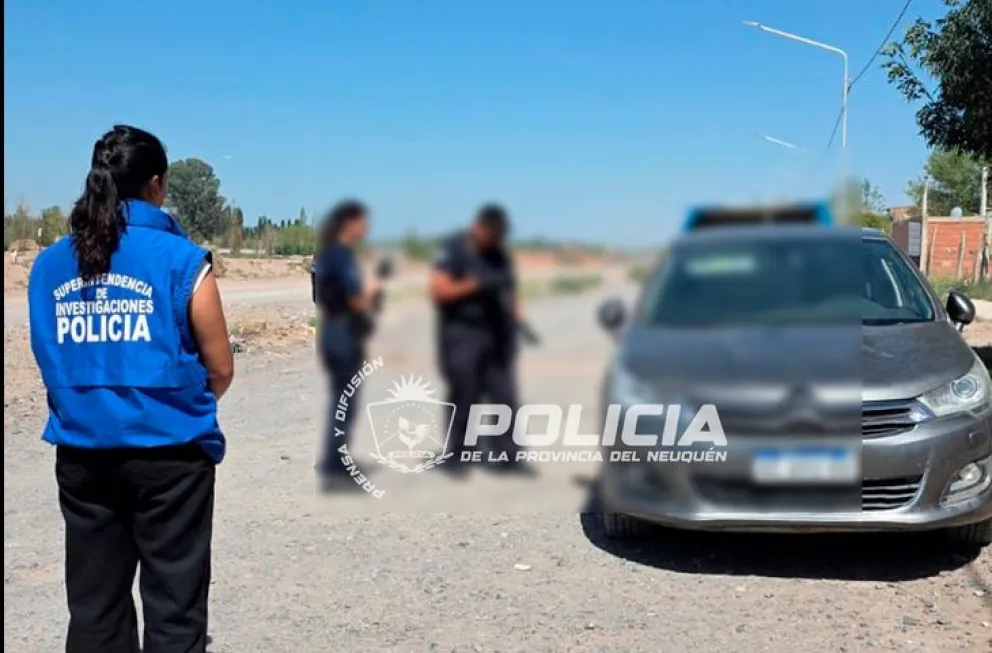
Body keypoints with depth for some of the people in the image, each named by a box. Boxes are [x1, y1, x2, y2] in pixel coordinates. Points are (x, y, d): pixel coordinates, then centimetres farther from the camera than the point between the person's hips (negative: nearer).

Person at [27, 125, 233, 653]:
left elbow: (54, 362, 10)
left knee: (93, 606, 15)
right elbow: (220, 371, -5)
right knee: (173, 608, 7)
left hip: (82, 454, 5)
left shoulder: (48, 264, 3)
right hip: (167, 453, -4)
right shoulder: (179, 259, -11)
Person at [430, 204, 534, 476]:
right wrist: (476, 283, -19)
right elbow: (438, 289, -13)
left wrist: (518, 318, 4)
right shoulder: (453, 250, -6)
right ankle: (454, 456, 12)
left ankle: (507, 456, 6)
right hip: (463, 336, -6)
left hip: (497, 335, 6)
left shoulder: (500, 254, 14)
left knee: (505, 396, 1)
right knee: (463, 398, -2)